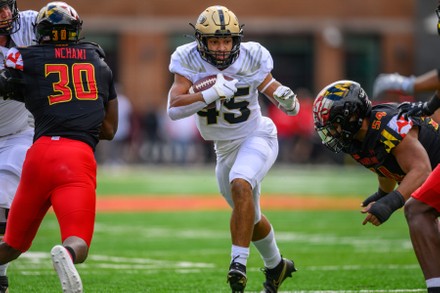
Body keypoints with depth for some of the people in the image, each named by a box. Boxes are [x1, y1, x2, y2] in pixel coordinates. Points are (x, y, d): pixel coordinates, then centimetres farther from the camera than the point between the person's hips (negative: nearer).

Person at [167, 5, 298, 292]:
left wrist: (287, 100, -35)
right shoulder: (189, 61, -17)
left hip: (257, 137, -4)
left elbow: (290, 107, -11)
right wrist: (213, 92, -40)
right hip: (225, 148, 4)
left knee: (240, 185, -33)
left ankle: (239, 262, -31)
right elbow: (174, 109, -29)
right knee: (250, 217, 18)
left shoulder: (251, 59, -19)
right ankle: (276, 265, 44)